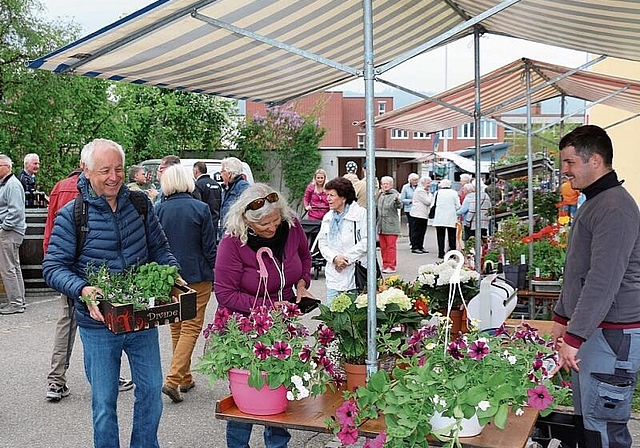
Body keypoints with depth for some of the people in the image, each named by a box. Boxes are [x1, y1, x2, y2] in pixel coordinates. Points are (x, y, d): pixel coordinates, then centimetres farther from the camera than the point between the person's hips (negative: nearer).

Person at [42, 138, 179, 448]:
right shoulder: (71, 215, -10)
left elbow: (159, 249, 10)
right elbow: (53, 267, -11)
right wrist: (83, 290, -29)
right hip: (99, 325, -3)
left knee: (152, 390, 15)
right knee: (104, 402, 10)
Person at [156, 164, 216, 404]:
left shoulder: (159, 210, -3)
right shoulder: (201, 208, -10)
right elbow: (209, 247, -8)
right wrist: (216, 276, 3)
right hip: (197, 276, -3)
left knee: (176, 328, 16)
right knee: (191, 327, 1)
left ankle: (185, 378, 25)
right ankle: (173, 379, -11)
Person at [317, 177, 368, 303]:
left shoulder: (361, 213, -4)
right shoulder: (327, 217, 15)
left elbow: (366, 241, -11)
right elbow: (322, 243, 11)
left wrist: (347, 258, -12)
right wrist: (334, 258, -8)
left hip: (356, 274, -5)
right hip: (334, 276, 5)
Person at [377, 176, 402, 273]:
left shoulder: (394, 195, -7)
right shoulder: (380, 195, 13)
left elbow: (399, 206, -22)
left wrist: (397, 200, -40)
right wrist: (376, 219, 22)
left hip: (391, 226, -7)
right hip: (381, 226, 7)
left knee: (391, 246, -3)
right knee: (383, 246, 12)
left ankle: (391, 266, 2)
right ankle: (385, 265, 21)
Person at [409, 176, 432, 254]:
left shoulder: (425, 191, 19)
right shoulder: (420, 191, -13)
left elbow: (429, 202, 23)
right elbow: (428, 201, -17)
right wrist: (430, 195, -1)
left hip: (424, 214, 10)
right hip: (418, 214, -10)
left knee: (422, 231, 11)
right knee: (417, 231, -5)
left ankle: (420, 247, 17)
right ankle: (415, 247, -2)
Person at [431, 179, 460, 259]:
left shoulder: (438, 193, -3)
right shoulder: (454, 193, -1)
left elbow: (433, 205, 0)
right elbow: (458, 206, -1)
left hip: (440, 218, -1)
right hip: (451, 219, 1)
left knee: (440, 237, 5)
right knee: (451, 237, 8)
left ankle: (441, 253, 3)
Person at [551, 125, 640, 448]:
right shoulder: (593, 203, 16)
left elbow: (603, 281, -24)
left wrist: (574, 337, -22)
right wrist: (562, 317, 23)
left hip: (611, 336, -10)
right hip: (588, 330, 10)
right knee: (585, 419, 16)